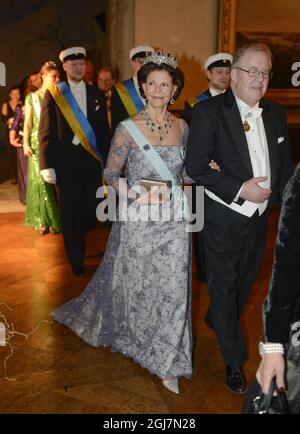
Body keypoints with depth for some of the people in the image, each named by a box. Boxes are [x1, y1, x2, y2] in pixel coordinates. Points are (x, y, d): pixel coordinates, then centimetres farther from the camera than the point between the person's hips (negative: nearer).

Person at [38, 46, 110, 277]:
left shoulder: (97, 94, 9)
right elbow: (46, 132, -2)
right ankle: (77, 261, 21)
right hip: (65, 160, -2)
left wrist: (107, 161, 3)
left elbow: (104, 131, 9)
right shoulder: (53, 94, 1)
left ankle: (74, 240, 33)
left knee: (93, 210, 2)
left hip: (92, 158, 2)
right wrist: (47, 165, -8)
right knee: (71, 213, 5)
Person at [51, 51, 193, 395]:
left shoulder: (182, 127, 5)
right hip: (139, 221, -3)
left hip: (174, 220, 4)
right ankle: (132, 336, 44)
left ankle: (166, 361, 27)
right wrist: (136, 196, -22)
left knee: (173, 288, 7)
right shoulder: (128, 129, -9)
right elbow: (111, 174, -6)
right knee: (136, 284, 12)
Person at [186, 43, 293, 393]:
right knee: (224, 287, 8)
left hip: (259, 218, 6)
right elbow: (195, 167, -18)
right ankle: (234, 360, 28)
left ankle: (217, 321, 54)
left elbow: (284, 164, 13)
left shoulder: (275, 114, 5)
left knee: (246, 281, 23)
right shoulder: (208, 111, -14)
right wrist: (241, 189, -22)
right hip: (223, 218, -6)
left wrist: (277, 198, 3)